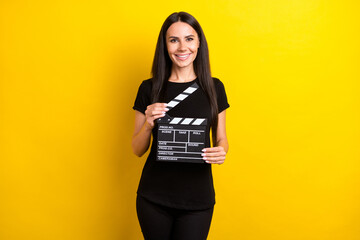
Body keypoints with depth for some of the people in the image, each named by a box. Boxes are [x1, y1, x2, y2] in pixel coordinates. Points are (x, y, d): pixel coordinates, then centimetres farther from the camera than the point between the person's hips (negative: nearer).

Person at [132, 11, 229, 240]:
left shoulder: (214, 87, 0)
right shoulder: (149, 88, -2)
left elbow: (221, 138, 8)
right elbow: (137, 150, 2)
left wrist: (221, 151, -14)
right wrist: (148, 124, -18)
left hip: (198, 200, 0)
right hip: (154, 197, 0)